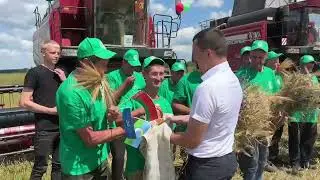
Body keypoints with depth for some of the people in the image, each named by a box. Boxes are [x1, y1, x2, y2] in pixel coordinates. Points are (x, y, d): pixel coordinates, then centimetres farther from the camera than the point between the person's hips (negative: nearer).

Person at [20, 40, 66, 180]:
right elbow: (24, 102, -12)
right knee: (40, 167, 3)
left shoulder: (61, 73, 11)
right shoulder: (34, 73, -7)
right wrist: (50, 110, -16)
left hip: (62, 126, 6)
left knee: (59, 164, 15)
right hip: (44, 129, -6)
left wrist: (65, 81, -4)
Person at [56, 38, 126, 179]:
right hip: (80, 168, -7)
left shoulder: (96, 82, -1)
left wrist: (112, 114, -10)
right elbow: (90, 139, -23)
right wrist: (123, 130, -17)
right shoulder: (72, 93, -27)